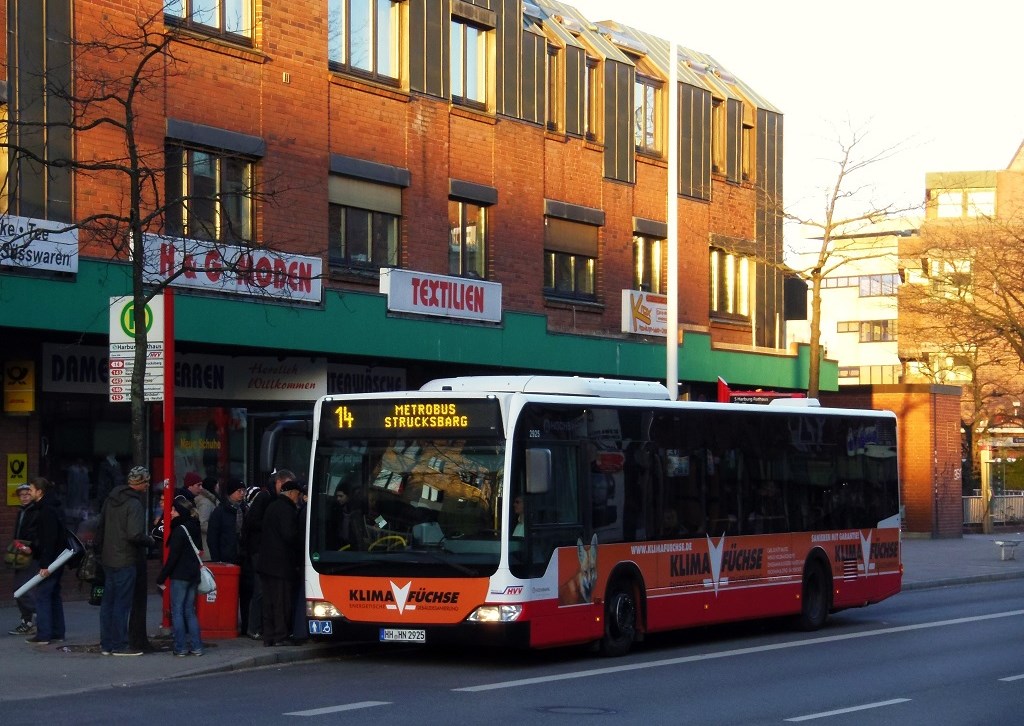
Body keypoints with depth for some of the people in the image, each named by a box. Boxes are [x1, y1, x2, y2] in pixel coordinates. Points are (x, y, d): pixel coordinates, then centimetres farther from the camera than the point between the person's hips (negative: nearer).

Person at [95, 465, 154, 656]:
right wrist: (149, 540, -7)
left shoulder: (111, 499, 10)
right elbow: (135, 535, -25)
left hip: (108, 559, 8)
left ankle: (106, 644, 18)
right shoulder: (134, 504, -17)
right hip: (126, 561, -8)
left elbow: (100, 528, 16)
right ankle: (119, 645, 2)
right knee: (122, 603, -2)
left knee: (108, 602, 12)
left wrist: (101, 551, 22)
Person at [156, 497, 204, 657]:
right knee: (190, 611, 13)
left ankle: (181, 647, -3)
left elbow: (173, 556, -17)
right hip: (193, 574, 8)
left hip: (180, 576, -8)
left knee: (177, 611, -2)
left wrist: (162, 576, -13)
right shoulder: (193, 528, 11)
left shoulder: (179, 530, -15)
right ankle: (196, 646, 9)